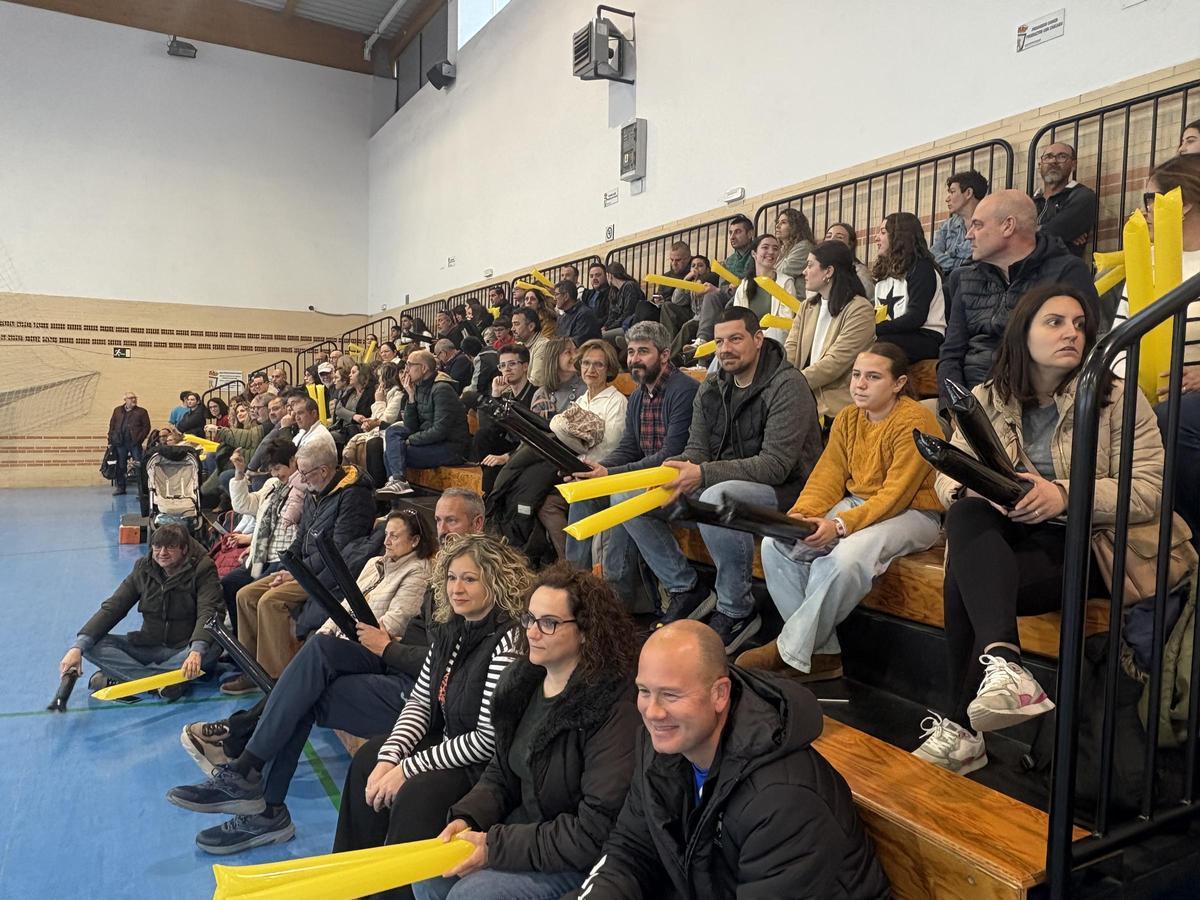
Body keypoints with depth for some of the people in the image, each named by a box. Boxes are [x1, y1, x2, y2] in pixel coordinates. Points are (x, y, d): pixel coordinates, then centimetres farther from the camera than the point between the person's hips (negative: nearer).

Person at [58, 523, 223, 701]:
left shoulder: (203, 570, -11)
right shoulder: (143, 570, 2)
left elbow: (208, 612, -25)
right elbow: (112, 608, -4)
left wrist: (196, 651, -44)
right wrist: (78, 646, -19)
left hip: (184, 649, -4)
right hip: (149, 647, 4)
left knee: (211, 649, -38)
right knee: (91, 645, -16)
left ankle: (118, 676, -28)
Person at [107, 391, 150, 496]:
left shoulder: (141, 412, 4)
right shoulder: (117, 411, 14)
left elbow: (146, 427, -1)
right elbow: (112, 425, 15)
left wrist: (139, 439, -11)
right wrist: (111, 438, 4)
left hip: (134, 443, -3)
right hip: (120, 443, 3)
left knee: (139, 465, -7)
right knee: (120, 466, 9)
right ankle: (120, 487, 18)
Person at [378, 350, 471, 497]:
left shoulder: (442, 389, -17)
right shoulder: (419, 387, 10)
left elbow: (440, 431, -22)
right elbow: (411, 427, 5)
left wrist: (409, 440, -13)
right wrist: (411, 396, -5)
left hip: (451, 447, -9)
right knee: (393, 431, -3)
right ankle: (397, 480, -15)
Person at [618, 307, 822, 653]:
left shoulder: (787, 385, -14)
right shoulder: (711, 388, 8)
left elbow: (776, 464, -22)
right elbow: (697, 450, 6)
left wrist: (703, 474, -31)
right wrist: (676, 471, -20)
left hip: (783, 491, -7)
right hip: (721, 483, 7)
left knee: (716, 497, -41)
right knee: (626, 496, -6)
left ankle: (736, 612, -19)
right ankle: (686, 589, 5)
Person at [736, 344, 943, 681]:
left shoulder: (916, 421, -15)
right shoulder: (847, 419, 8)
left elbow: (895, 496, -22)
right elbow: (827, 477, 1)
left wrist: (840, 525, -33)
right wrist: (800, 514, -18)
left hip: (910, 513, -7)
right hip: (856, 504, 7)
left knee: (847, 557, -36)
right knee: (776, 543, -13)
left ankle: (791, 651, -17)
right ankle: (822, 653, -10)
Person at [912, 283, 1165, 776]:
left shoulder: (1119, 400, 2)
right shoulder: (986, 398, 10)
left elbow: (1148, 492, -7)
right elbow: (946, 478, 7)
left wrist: (1065, 495, -24)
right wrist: (969, 490, -19)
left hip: (1083, 543, -3)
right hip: (1001, 537, 3)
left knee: (964, 583, -31)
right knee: (965, 517, -34)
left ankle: (962, 728, -24)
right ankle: (1002, 661, -48)